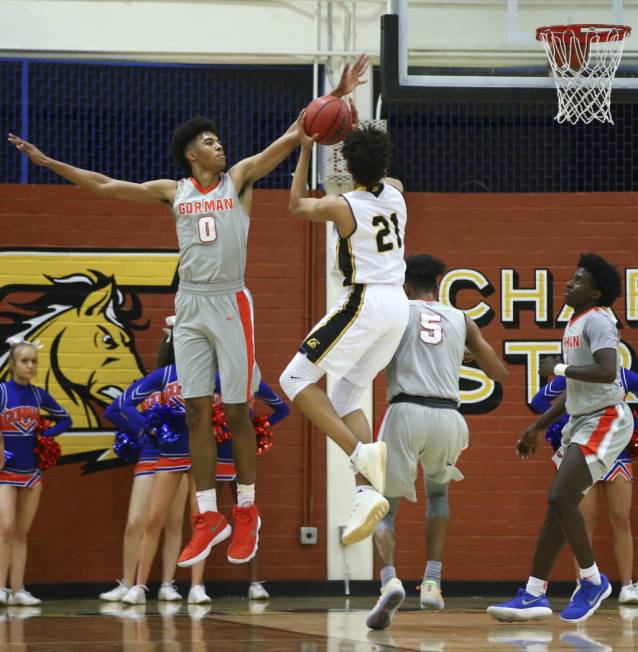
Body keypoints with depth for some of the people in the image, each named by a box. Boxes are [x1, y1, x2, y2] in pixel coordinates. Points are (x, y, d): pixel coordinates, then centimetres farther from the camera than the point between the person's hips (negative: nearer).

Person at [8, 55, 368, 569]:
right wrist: (47, 162, 15)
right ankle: (209, 518, 6)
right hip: (190, 307, 3)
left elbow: (292, 137, -2)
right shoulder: (173, 192, 11)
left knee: (237, 412, -1)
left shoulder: (239, 179, 4)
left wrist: (338, 94, -10)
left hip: (231, 304, -3)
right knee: (197, 412, 1)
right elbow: (104, 185, 16)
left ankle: (246, 514, 11)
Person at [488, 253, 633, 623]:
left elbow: (607, 372, -27)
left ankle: (593, 582, -3)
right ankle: (534, 595, 6)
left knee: (561, 498, -17)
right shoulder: (575, 324, 17)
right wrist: (537, 429, 25)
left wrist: (558, 369, -16)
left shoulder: (596, 320, -12)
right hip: (582, 420, 10)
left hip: (605, 420, -10)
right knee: (559, 505, 6)